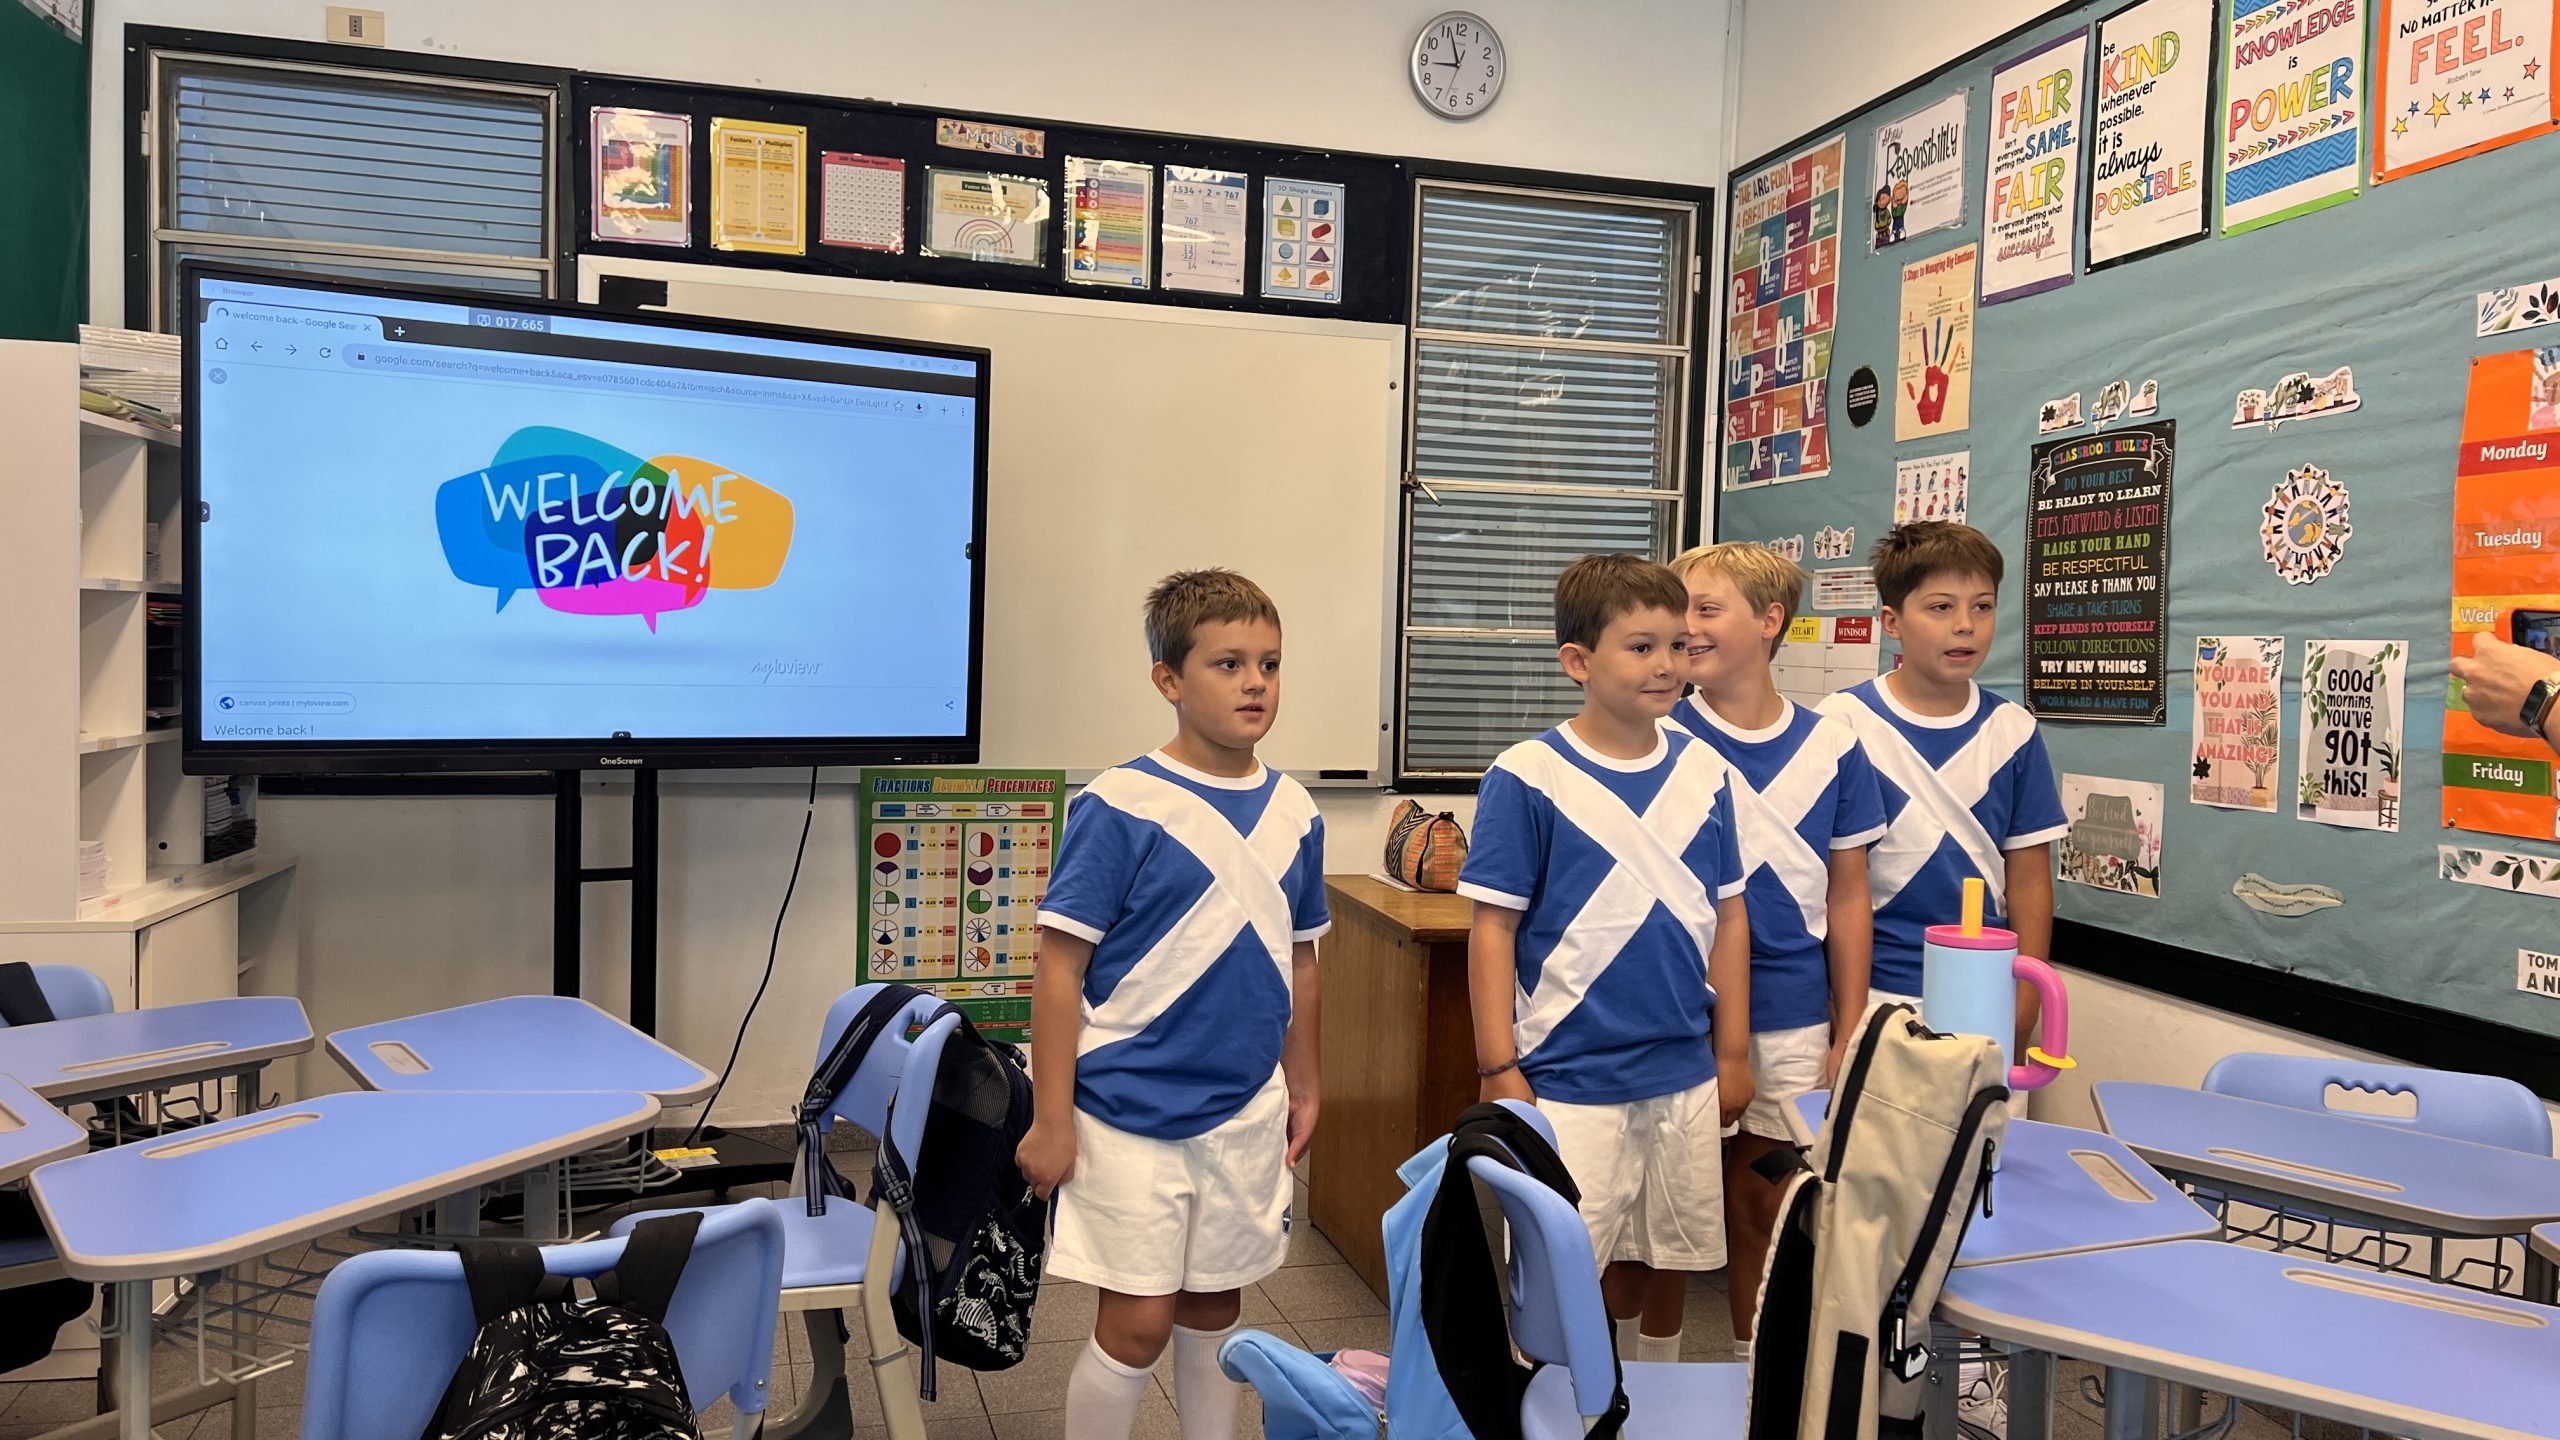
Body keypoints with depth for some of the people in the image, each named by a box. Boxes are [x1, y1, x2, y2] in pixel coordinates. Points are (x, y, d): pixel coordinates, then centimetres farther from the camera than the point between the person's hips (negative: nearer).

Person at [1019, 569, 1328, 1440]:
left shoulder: (1293, 813, 3)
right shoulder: (1121, 807, -14)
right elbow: (1060, 966, -12)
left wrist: (1302, 1087, 16)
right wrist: (1051, 1122, -12)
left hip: (1246, 1114, 5)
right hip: (1133, 1114, -5)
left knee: (1211, 1312, 17)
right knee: (1138, 1325, 2)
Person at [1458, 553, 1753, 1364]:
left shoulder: (1703, 772, 3)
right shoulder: (1528, 777, -11)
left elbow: (1728, 916, 10)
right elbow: (1493, 927, -9)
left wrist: (1733, 1053, 10)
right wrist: (1499, 1071, -11)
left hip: (1684, 1077, 5)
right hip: (1570, 1081, -5)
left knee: (1662, 1262, 18)